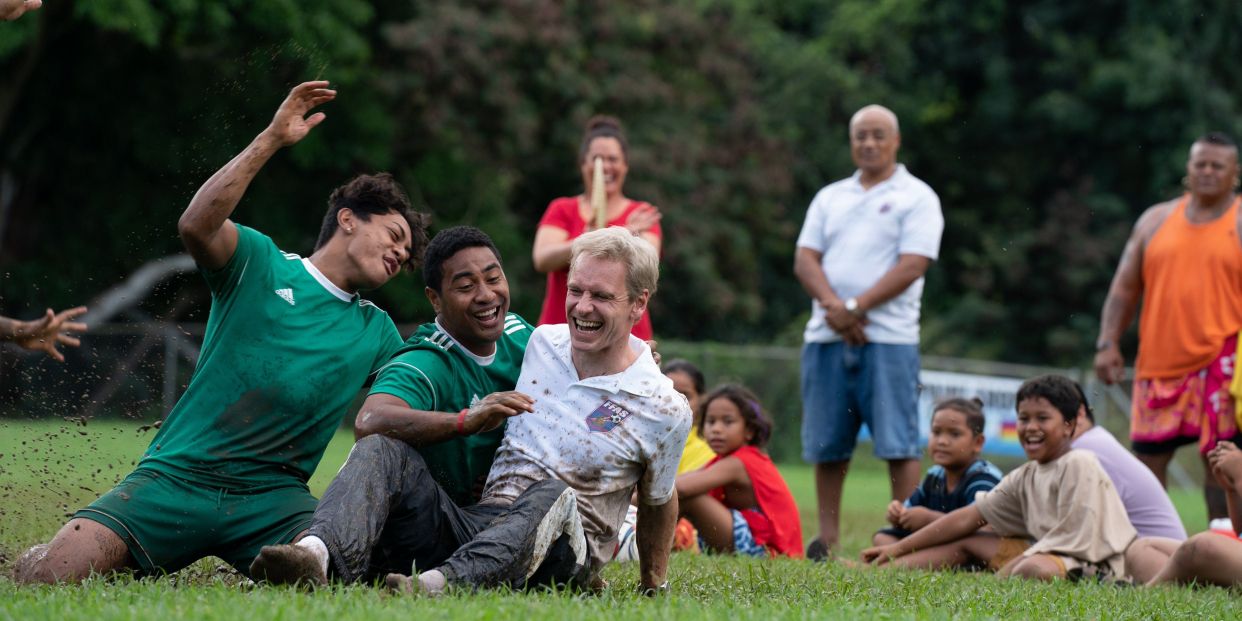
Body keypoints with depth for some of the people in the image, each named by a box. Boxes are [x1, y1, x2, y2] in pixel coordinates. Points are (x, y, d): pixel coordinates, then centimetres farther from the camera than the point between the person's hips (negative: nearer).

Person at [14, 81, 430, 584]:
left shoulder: (376, 333, 20)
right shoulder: (260, 264, 5)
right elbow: (196, 226, -14)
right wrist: (272, 139, -17)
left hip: (273, 497, 3)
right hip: (177, 479, -3)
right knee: (51, 573, -22)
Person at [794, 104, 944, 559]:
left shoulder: (916, 197, 4)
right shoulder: (830, 198, 19)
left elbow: (911, 266, -8)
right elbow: (805, 260, 9)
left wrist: (855, 308, -13)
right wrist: (833, 306, -10)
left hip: (888, 338, -5)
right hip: (826, 336, 5)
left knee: (898, 444, -7)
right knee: (826, 446, 5)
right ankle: (826, 540, 12)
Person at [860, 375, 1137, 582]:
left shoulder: (1078, 465, -12)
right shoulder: (1024, 478, 12)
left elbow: (1070, 535, -18)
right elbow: (968, 517, 14)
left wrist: (1004, 572, -18)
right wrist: (899, 548, 12)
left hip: (1090, 565, -9)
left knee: (1034, 570, -40)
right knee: (968, 542, 9)